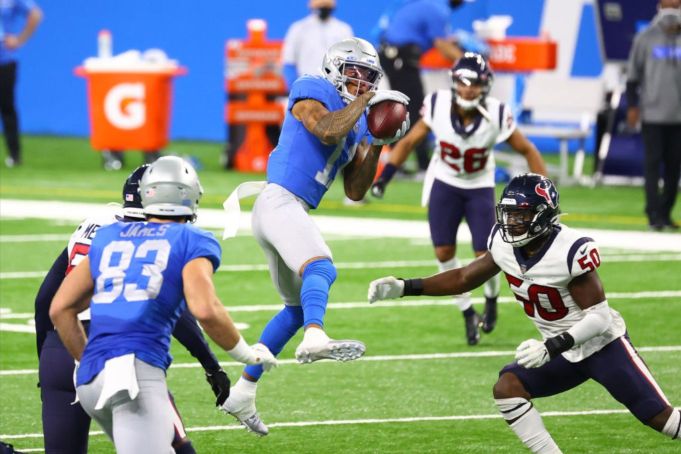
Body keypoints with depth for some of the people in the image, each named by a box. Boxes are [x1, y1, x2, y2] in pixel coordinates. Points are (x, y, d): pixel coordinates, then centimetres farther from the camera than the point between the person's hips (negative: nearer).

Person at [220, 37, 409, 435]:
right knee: (321, 269, -35)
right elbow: (326, 131, -21)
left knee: (297, 308, 18)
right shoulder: (313, 91, 0)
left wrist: (377, 145, 9)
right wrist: (365, 101, -9)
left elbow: (355, 191, 18)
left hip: (295, 212, 10)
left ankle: (242, 394, 25)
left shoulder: (358, 122, 21)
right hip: (279, 201, -10)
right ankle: (316, 339, -64)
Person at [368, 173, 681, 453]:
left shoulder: (571, 251, -29)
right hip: (561, 352, 6)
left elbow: (599, 317, -27)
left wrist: (550, 348, -38)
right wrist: (404, 288, -5)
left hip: (603, 345, -6)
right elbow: (464, 278, 4)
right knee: (507, 388, -13)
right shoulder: (504, 243, -9)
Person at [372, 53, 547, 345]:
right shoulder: (438, 106, -22)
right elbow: (409, 141, -6)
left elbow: (527, 151, -11)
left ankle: (492, 298, 28)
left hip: (479, 187, -1)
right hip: (444, 184, 1)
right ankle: (467, 313, 16)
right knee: (444, 252, -4)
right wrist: (385, 176, -12)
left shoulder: (496, 116, -25)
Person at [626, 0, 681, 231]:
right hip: (653, 114, -2)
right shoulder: (645, 39, 1)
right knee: (653, 162, -5)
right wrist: (632, 106, 0)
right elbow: (633, 73, 5)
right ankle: (654, 214, -5)